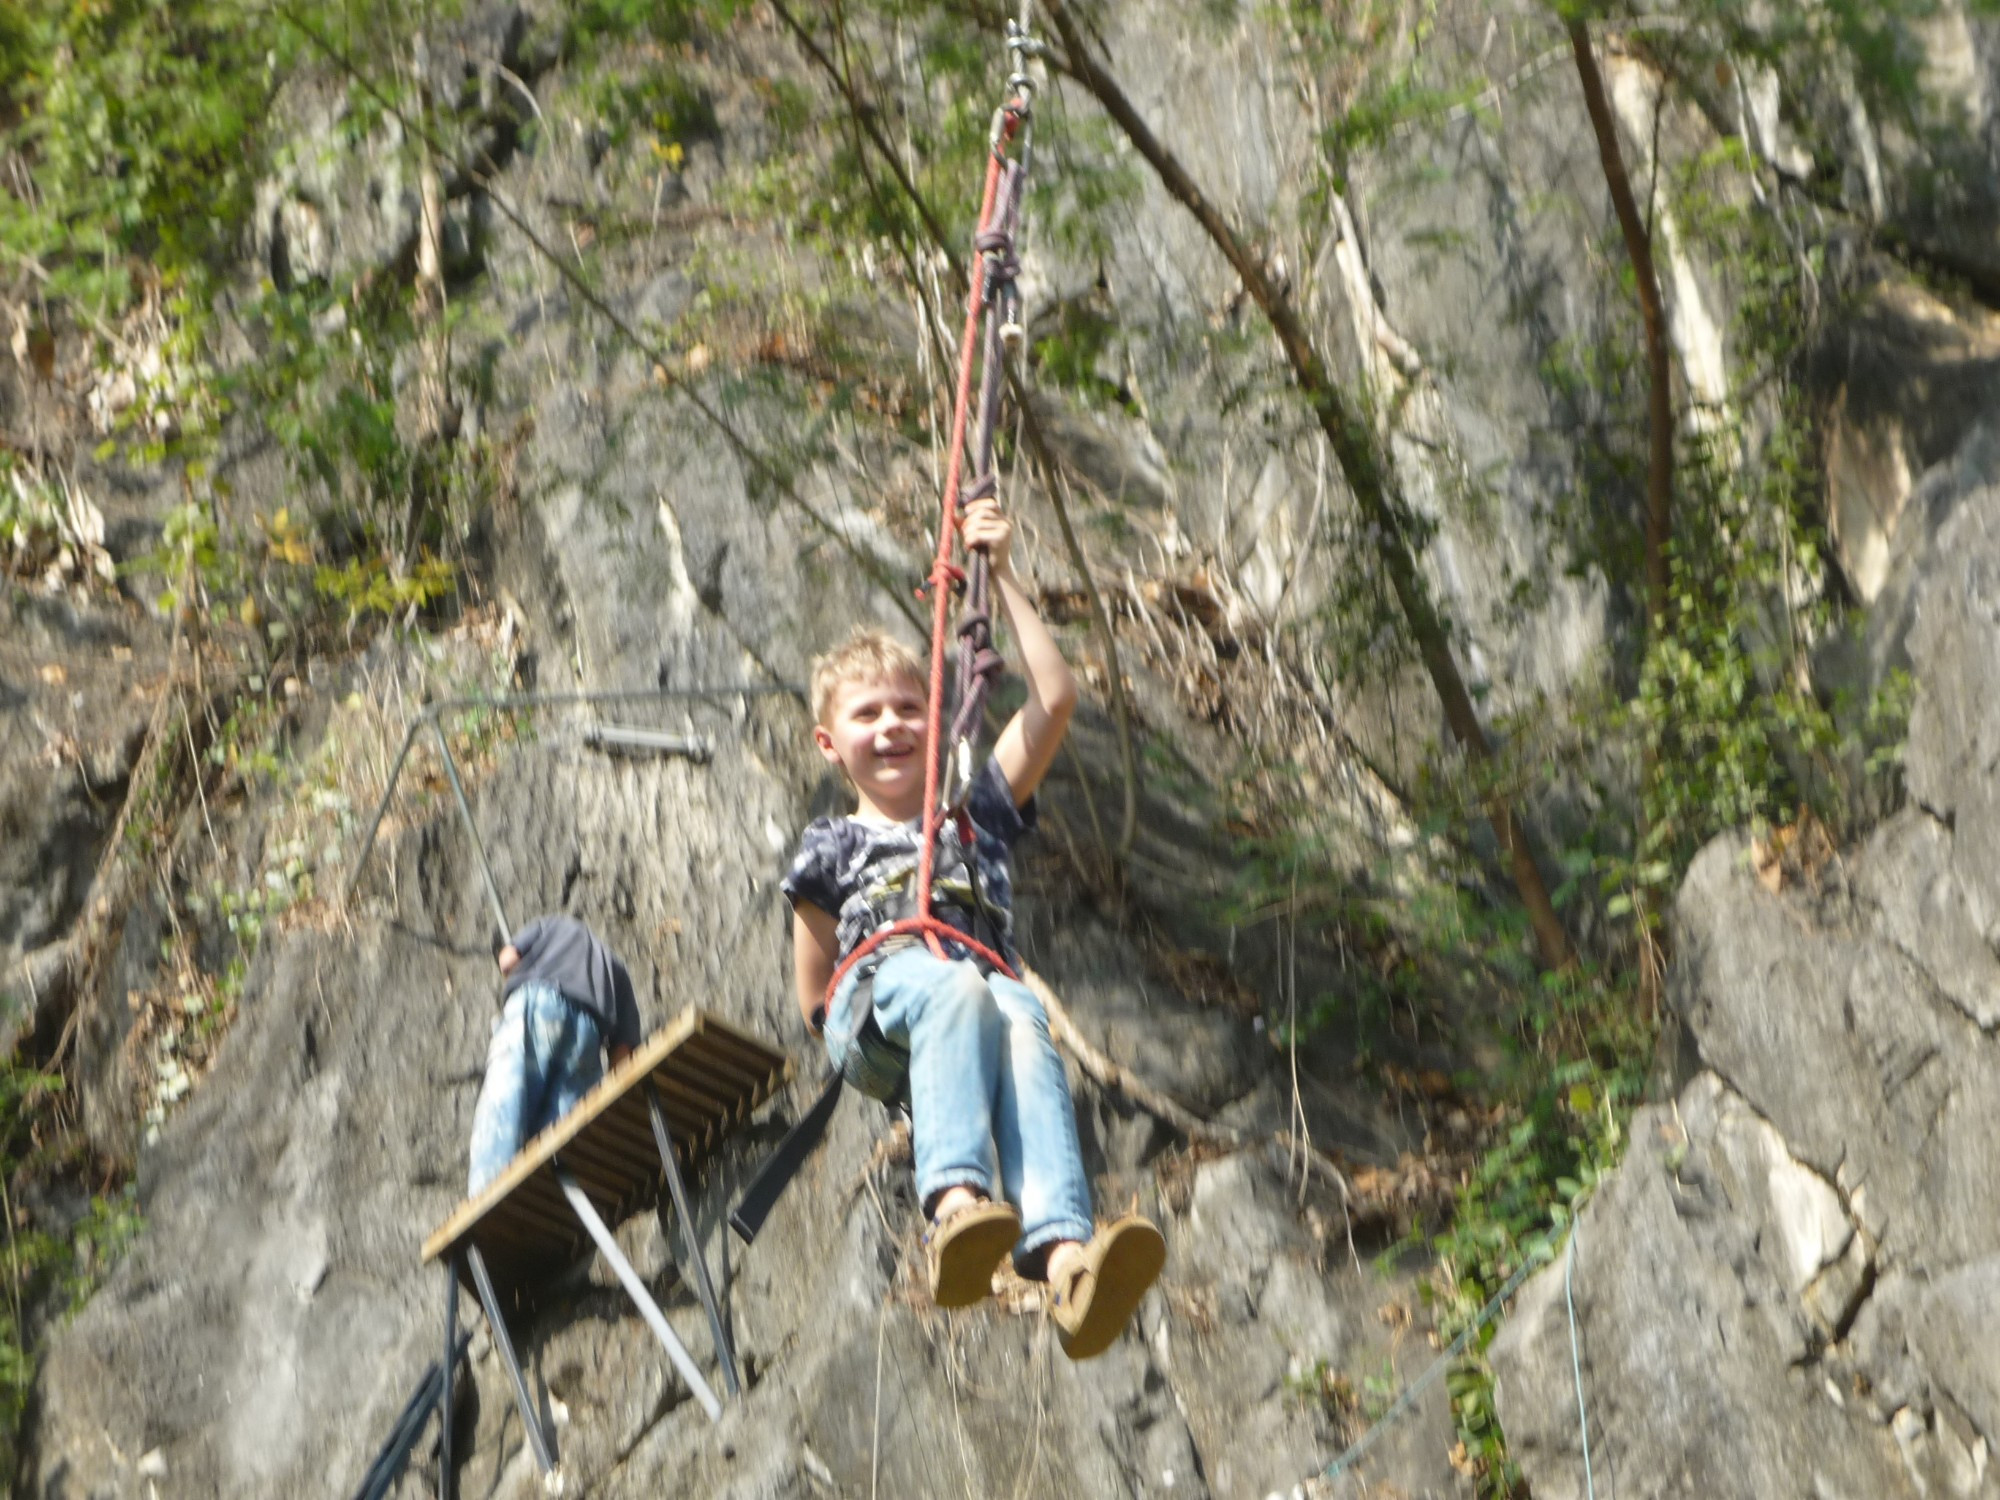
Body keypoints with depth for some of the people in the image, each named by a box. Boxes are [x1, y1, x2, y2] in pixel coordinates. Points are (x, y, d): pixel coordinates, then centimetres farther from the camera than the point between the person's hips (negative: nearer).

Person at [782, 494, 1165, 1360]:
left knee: (1020, 1014, -37)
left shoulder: (978, 815, 30)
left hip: (987, 1000, 1)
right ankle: (955, 1205, -63)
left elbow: (1054, 701, 22)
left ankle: (1062, 1258, -62)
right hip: (875, 998, -1)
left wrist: (1001, 576, 25)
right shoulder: (831, 846, 26)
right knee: (957, 988, -38)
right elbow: (813, 998, 20)